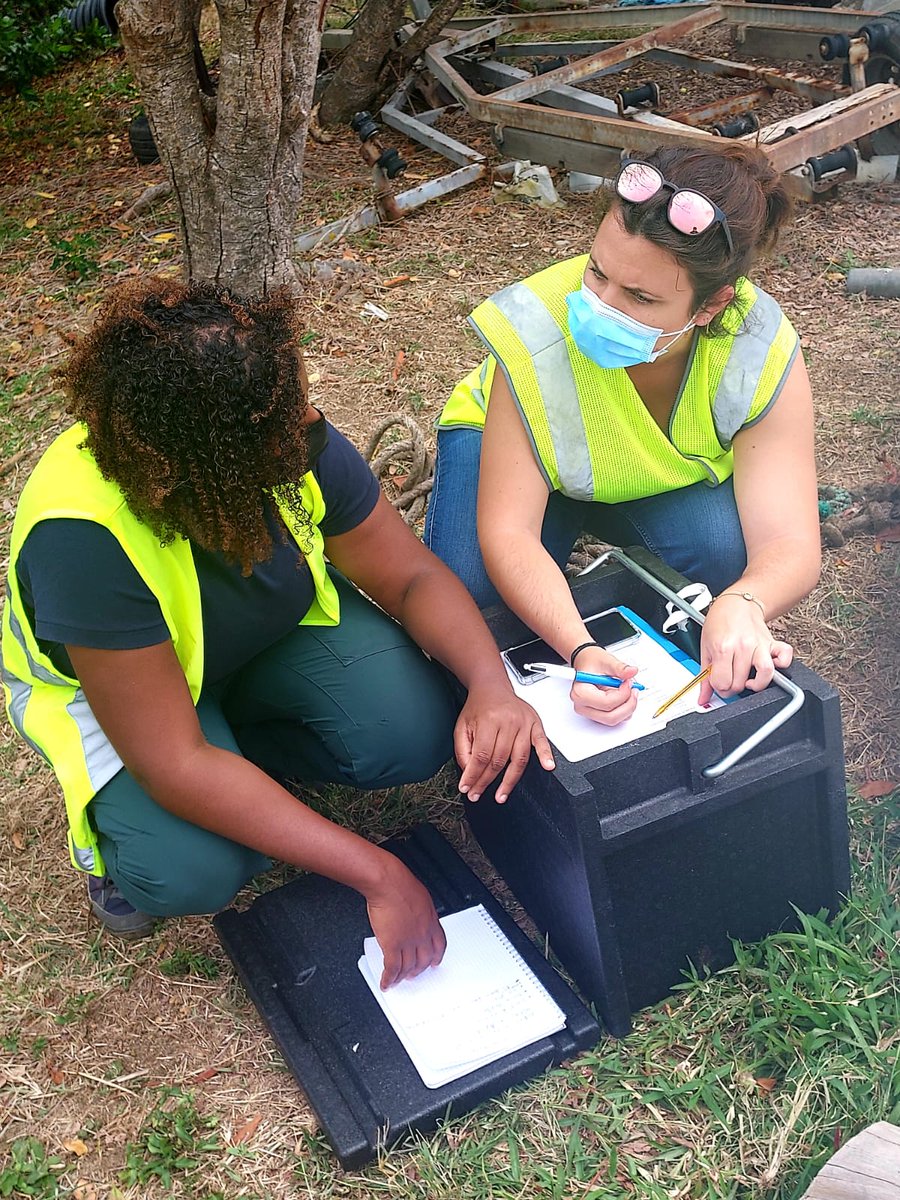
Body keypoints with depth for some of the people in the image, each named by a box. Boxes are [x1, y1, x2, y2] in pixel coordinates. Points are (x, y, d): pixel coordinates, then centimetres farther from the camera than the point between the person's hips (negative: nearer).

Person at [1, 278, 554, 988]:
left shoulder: (299, 447, -28)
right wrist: (378, 875, -39)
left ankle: (238, 761, 4)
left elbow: (414, 576, -15)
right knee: (195, 869, -30)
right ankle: (115, 828, 6)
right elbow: (176, 765, -39)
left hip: (275, 635, 4)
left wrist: (491, 682, -37)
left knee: (419, 727, -22)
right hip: (107, 682, -4)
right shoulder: (82, 536, -40)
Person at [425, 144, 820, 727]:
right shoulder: (536, 333, -36)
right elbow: (507, 532, -36)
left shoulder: (762, 352, -30)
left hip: (669, 481, 2)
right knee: (469, 583, -30)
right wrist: (580, 650, -52)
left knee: (732, 556, -29)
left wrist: (744, 608, -56)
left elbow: (790, 542, -33)